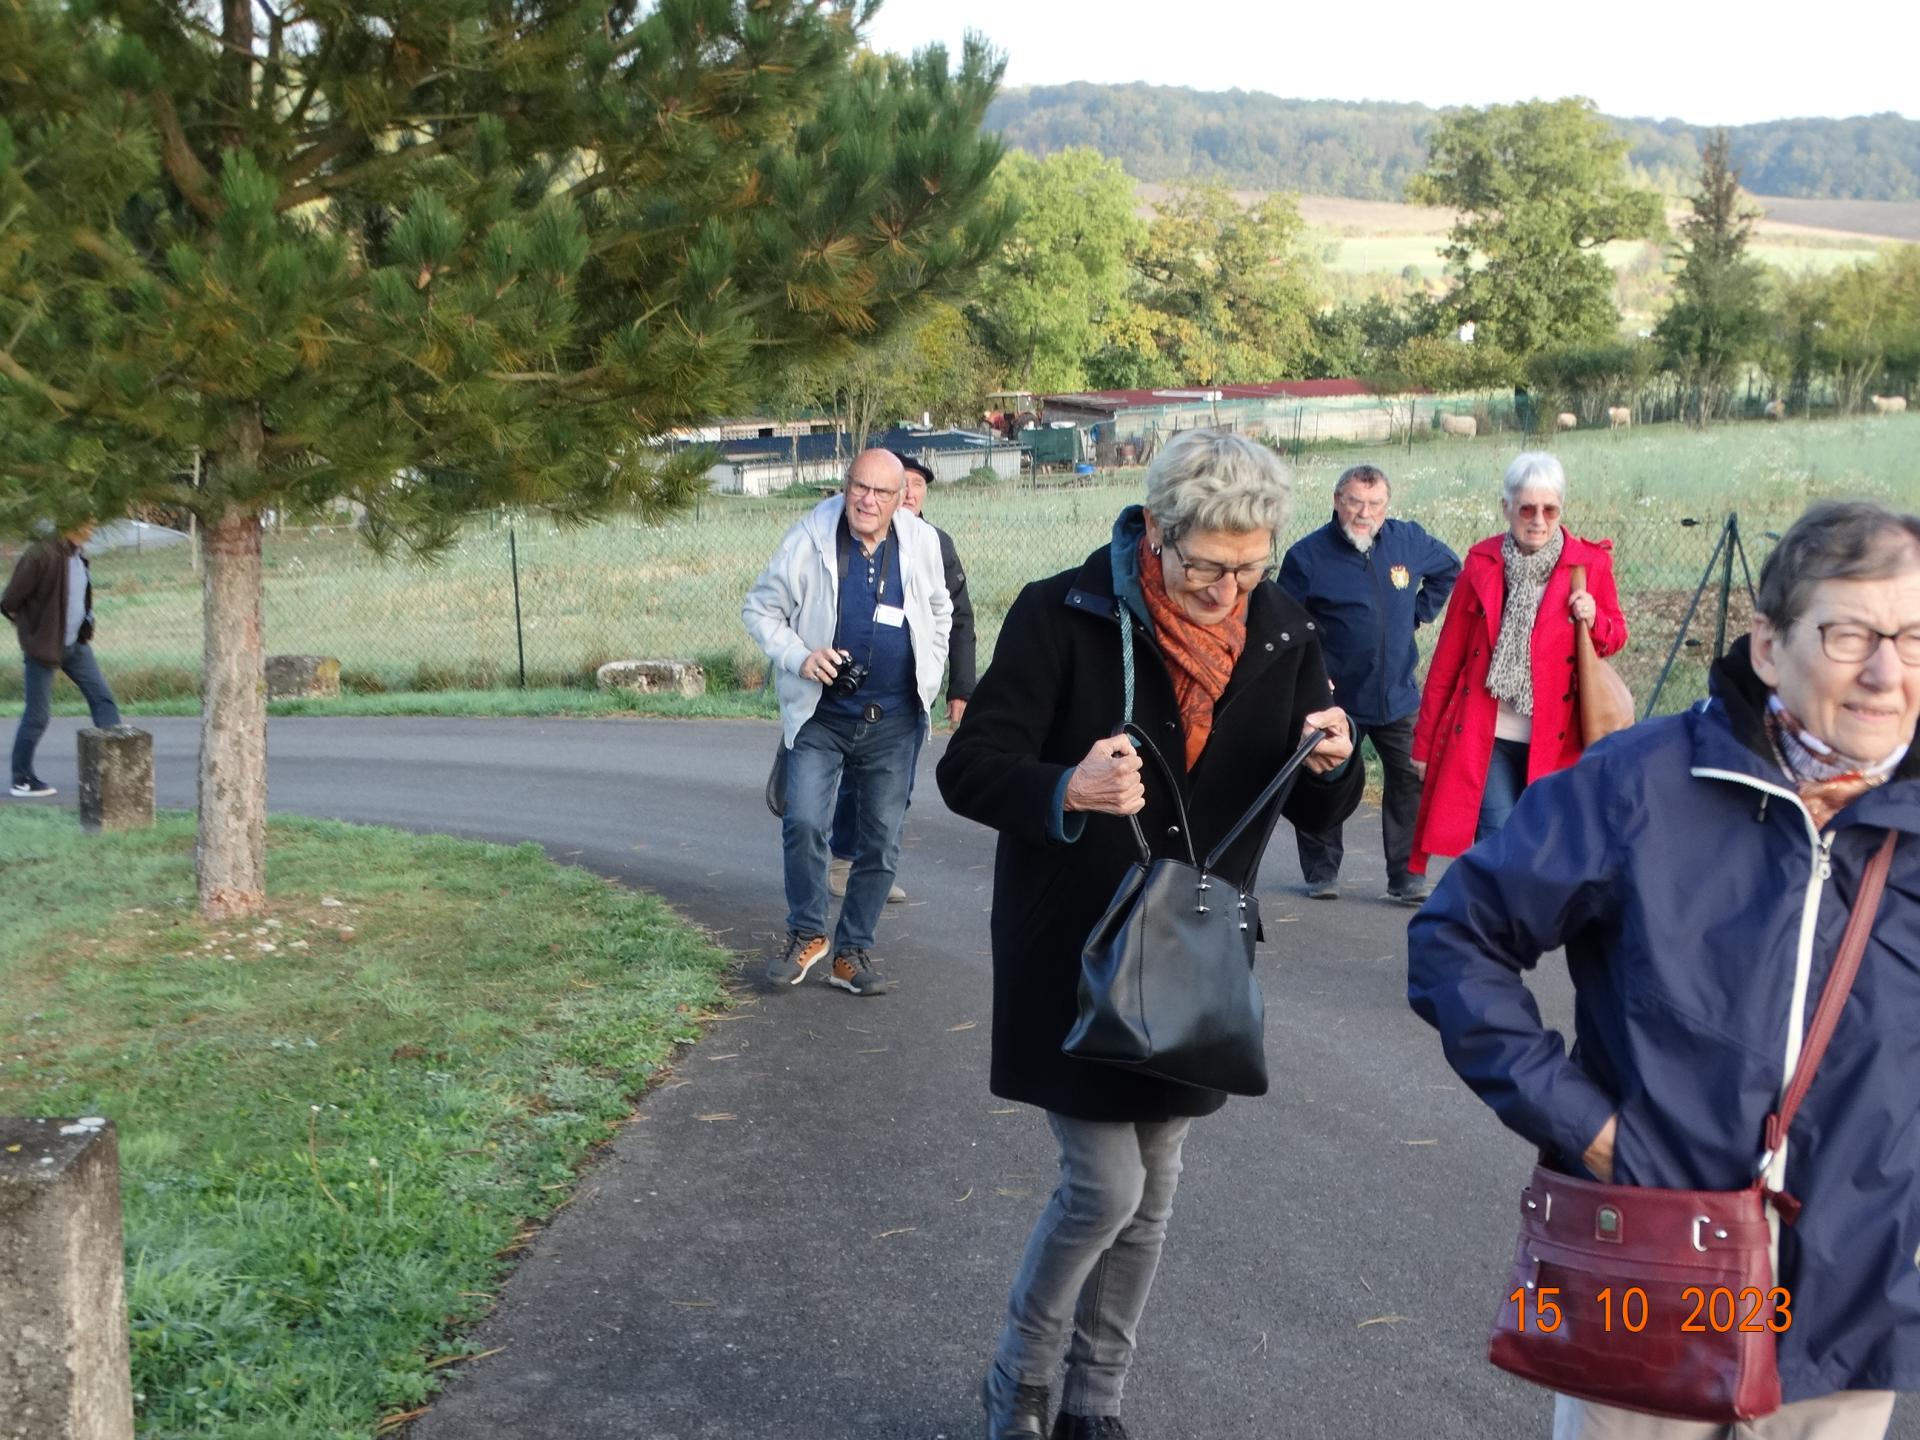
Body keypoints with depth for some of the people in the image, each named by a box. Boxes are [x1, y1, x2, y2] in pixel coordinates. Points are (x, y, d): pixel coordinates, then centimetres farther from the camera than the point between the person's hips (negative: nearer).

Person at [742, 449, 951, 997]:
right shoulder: (808, 541, -8)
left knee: (881, 842, 5)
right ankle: (807, 933, 7)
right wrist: (798, 656, -15)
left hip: (894, 720, 2)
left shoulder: (921, 542, 0)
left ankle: (853, 952, 18)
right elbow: (759, 607, 0)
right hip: (820, 715, -2)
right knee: (804, 823, -16)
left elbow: (939, 611, 18)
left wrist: (928, 679, 12)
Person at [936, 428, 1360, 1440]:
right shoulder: (1064, 616, -16)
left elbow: (1318, 812, 4)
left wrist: (1331, 766, -20)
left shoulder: (1282, 635, -2)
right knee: (1104, 1187, -7)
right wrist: (1066, 793, -38)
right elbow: (968, 768, -18)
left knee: (1150, 1196, 13)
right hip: (1071, 956, -5)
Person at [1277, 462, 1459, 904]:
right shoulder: (1308, 555, -9)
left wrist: (1419, 612, 11)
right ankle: (1322, 871, 21)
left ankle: (1406, 876, 8)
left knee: (1411, 783, -1)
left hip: (1397, 697, 2)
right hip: (1335, 701, -2)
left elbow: (1448, 568, 22)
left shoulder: (1408, 540, 1)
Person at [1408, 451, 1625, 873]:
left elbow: (1617, 635, 12)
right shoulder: (1483, 562, 2)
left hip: (1554, 743, 0)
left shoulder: (1590, 562, 0)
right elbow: (1448, 656, 6)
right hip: (1486, 740, 0)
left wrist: (1594, 621, -13)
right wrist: (1424, 740, 7)